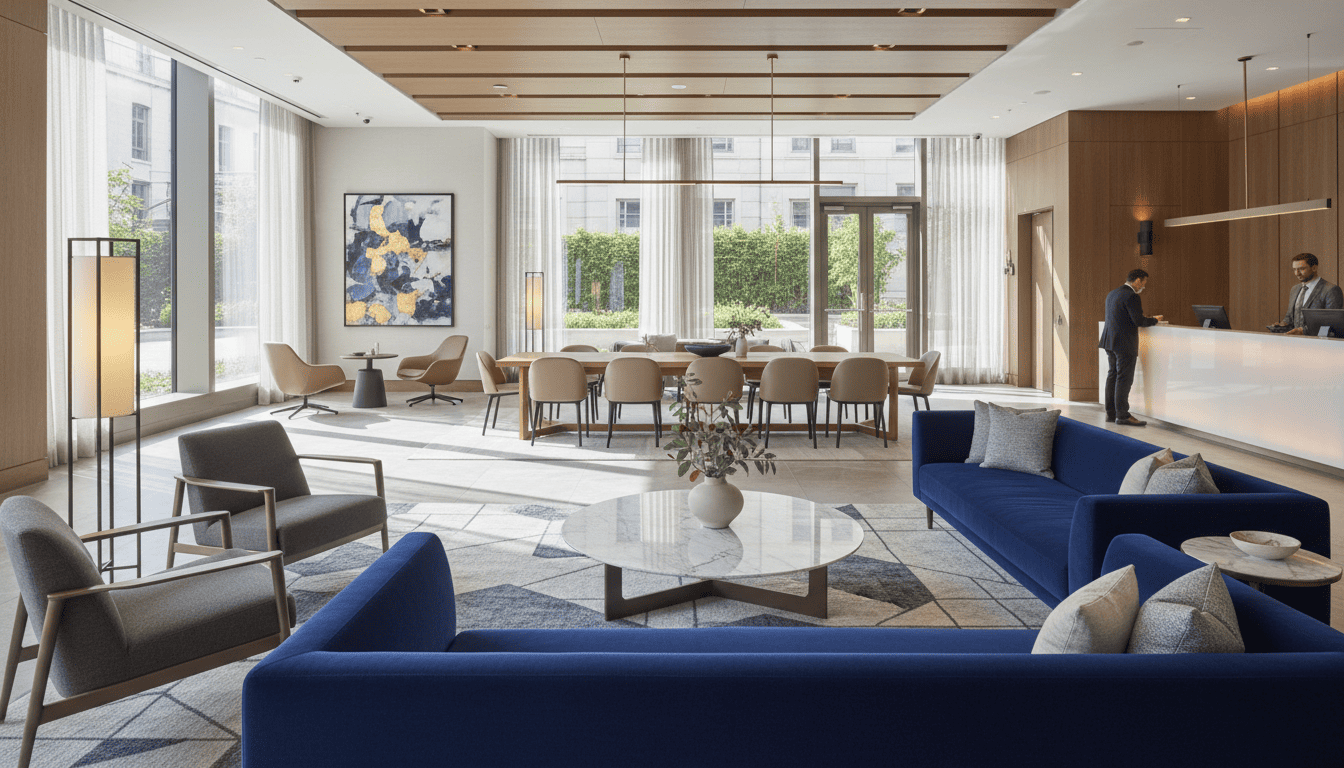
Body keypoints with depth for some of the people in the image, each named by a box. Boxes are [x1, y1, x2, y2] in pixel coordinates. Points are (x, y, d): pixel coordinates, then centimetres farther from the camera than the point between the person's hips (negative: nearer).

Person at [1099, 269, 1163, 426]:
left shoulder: (1112, 294, 14)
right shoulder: (1131, 296, -15)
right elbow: (1139, 321, -19)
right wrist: (1154, 319, 0)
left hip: (1110, 342, 9)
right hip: (1124, 343, -9)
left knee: (1112, 376, 12)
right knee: (1124, 379, -5)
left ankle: (1110, 413, 16)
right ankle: (1122, 415, -3)